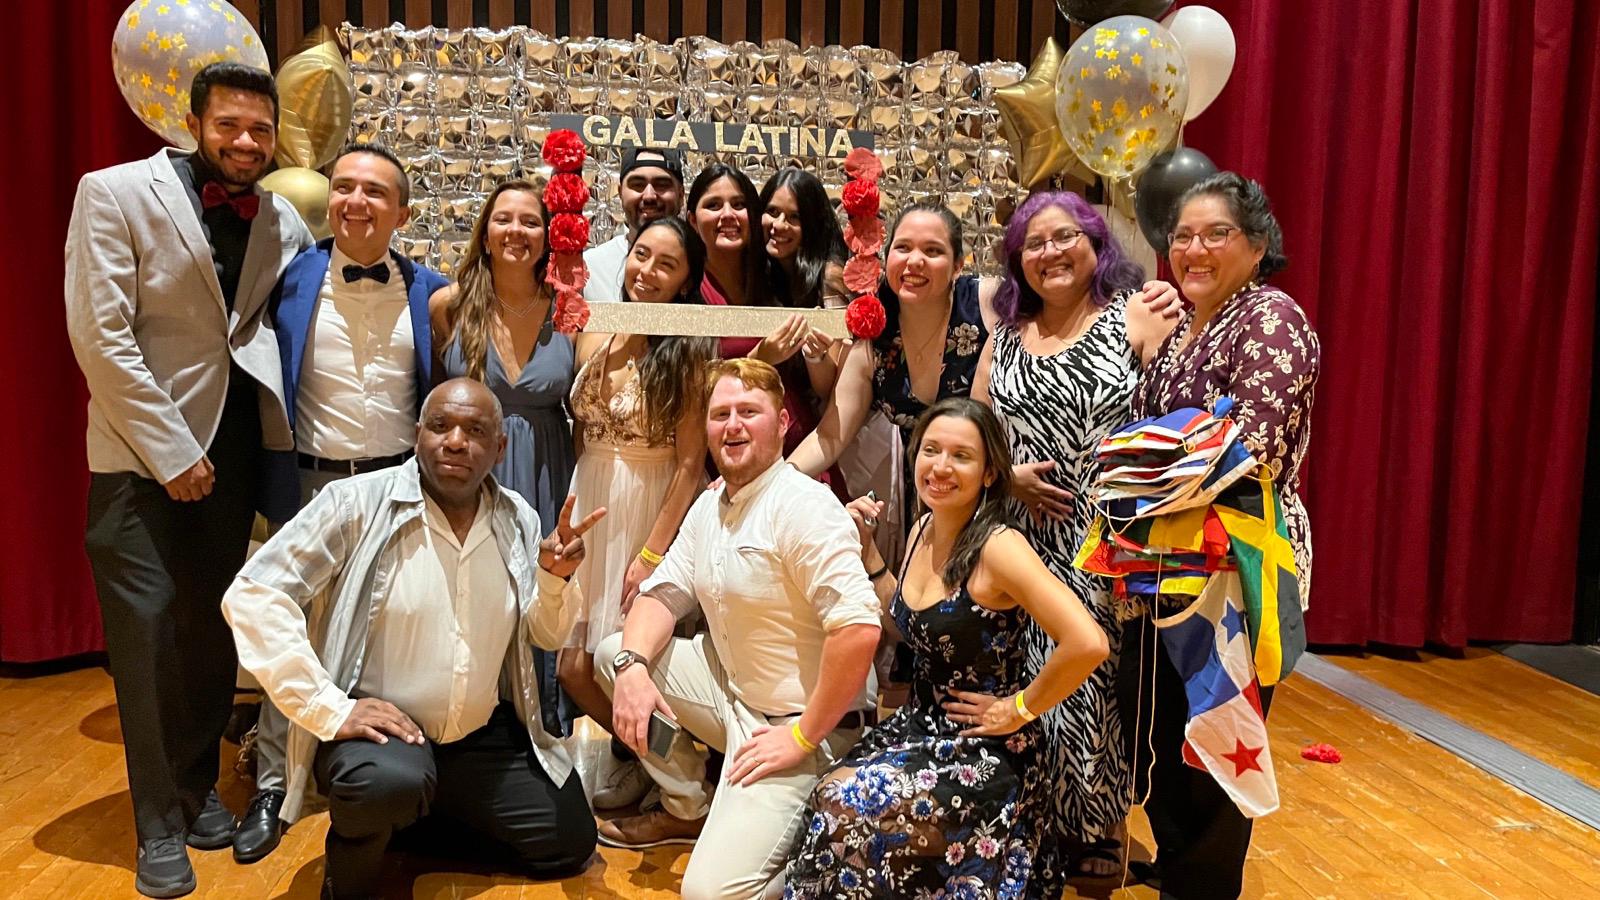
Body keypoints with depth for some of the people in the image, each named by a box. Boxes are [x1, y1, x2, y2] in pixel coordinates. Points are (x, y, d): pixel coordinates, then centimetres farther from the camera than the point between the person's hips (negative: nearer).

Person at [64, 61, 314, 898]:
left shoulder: (283, 221, 6)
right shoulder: (114, 194, -6)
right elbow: (100, 334, -12)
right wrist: (170, 451, -14)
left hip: (236, 447, 4)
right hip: (142, 451, -3)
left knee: (213, 626, 10)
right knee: (148, 629, -2)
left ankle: (198, 786, 28)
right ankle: (159, 826, 12)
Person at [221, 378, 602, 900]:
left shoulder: (518, 520, 1)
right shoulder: (358, 503, -14)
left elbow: (545, 636, 10)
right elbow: (252, 596, -19)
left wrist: (554, 579, -13)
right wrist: (330, 710, -23)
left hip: (486, 737, 6)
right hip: (378, 728, -5)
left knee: (569, 848, 3)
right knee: (389, 782, -38)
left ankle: (426, 813, 26)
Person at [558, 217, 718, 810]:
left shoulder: (691, 352, -10)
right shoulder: (595, 335, 3)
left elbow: (691, 463, -12)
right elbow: (576, 433, 9)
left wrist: (651, 554, -14)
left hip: (653, 511, -4)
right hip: (589, 505, 5)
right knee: (574, 667, 4)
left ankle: (639, 756, 31)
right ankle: (632, 747, 34)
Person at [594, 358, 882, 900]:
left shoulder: (802, 505, -21)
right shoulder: (710, 505, 7)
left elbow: (859, 628, -30)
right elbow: (663, 593, 9)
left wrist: (803, 737, -22)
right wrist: (634, 667, -11)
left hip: (793, 722, -8)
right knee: (614, 653, 7)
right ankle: (688, 809, 19)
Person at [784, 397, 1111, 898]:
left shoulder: (997, 547, -23)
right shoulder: (924, 530, 2)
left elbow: (1088, 643, -32)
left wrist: (1020, 709, -18)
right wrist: (867, 552, 6)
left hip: (985, 753, -7)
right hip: (920, 725, 7)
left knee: (843, 812, -17)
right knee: (827, 802, -11)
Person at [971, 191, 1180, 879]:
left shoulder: (1135, 317, 1)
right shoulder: (1006, 335, 13)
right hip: (1027, 549, 3)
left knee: (1095, 687, -2)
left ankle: (1098, 837, 21)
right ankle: (1040, 844, 23)